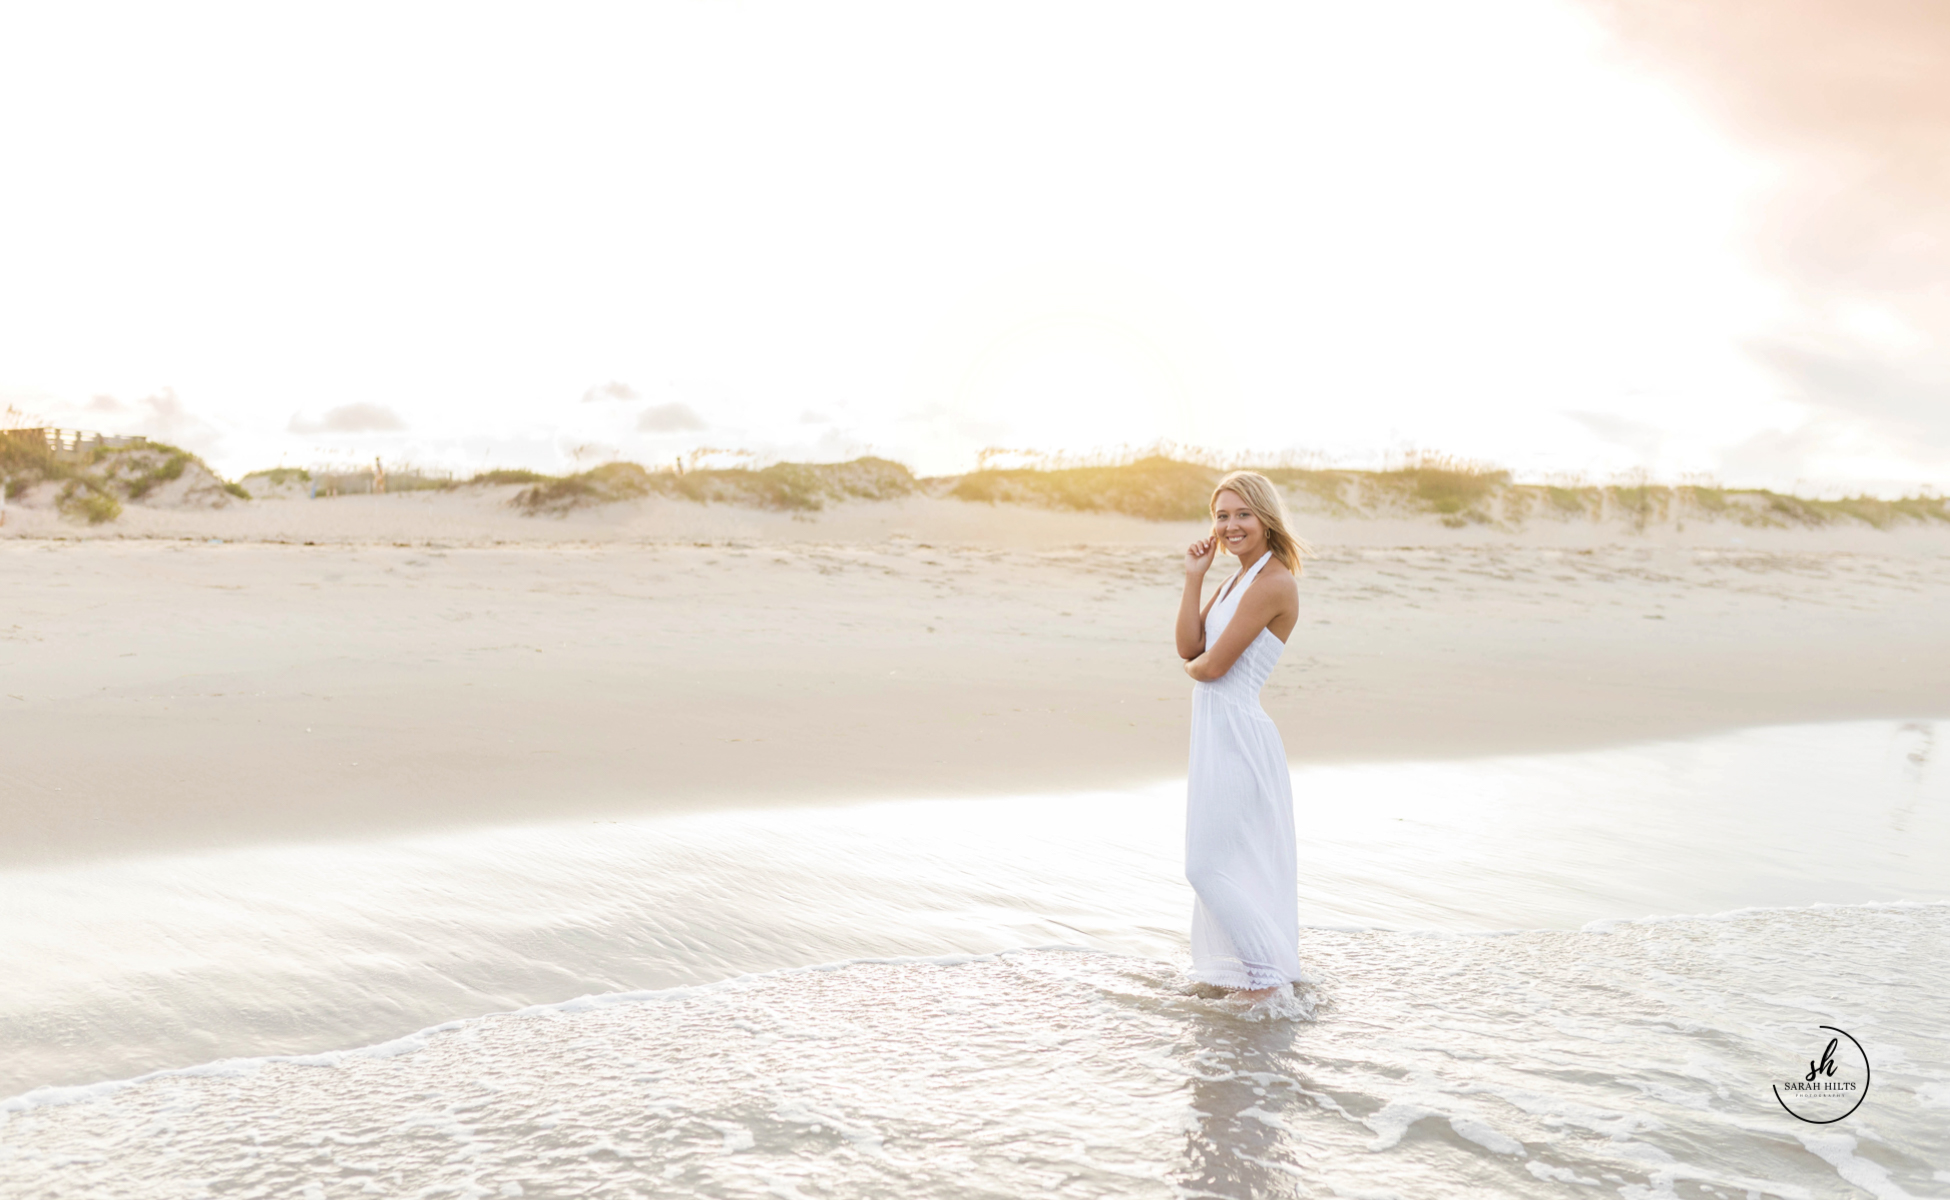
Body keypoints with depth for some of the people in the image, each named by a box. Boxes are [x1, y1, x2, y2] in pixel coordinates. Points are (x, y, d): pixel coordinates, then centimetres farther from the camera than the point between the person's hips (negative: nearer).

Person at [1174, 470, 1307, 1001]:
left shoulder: (1272, 583, -18)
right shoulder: (1240, 577, 13)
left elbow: (1212, 666, -19)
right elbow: (1189, 647, 5)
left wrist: (1193, 665, 3)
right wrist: (1193, 578, 0)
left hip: (1237, 733, -10)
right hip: (1220, 732, 10)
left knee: (1210, 863, -1)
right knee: (1233, 859, 17)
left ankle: (1270, 970, 10)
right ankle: (1238, 966, 29)